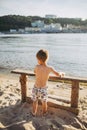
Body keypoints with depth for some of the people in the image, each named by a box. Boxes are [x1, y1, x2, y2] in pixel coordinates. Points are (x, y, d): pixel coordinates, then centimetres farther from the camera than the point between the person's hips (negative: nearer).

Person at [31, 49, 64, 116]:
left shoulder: (37, 67, -17)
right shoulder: (50, 68, -15)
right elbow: (58, 74, 1)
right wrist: (61, 73, 22)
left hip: (36, 88, 0)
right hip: (44, 89, 0)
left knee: (35, 101, 24)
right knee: (44, 102, 24)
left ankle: (34, 113, 42)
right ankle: (44, 113, 44)